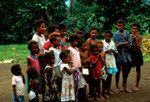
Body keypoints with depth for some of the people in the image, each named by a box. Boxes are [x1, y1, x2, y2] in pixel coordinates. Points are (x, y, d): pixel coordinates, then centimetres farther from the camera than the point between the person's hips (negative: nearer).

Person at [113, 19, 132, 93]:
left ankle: (124, 87, 25)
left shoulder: (127, 33, 3)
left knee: (126, 71, 11)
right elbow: (116, 45, -11)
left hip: (126, 55, 3)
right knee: (118, 71, 7)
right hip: (119, 55, -3)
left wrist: (121, 43, -14)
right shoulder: (115, 34, -3)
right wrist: (125, 43, -13)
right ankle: (117, 87, 19)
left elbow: (130, 44, -4)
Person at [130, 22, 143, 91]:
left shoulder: (139, 38, -3)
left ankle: (136, 86, 18)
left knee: (138, 70, 7)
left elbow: (139, 47, -13)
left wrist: (136, 39, -19)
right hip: (131, 54, 0)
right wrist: (132, 39, -14)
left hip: (137, 54, 0)